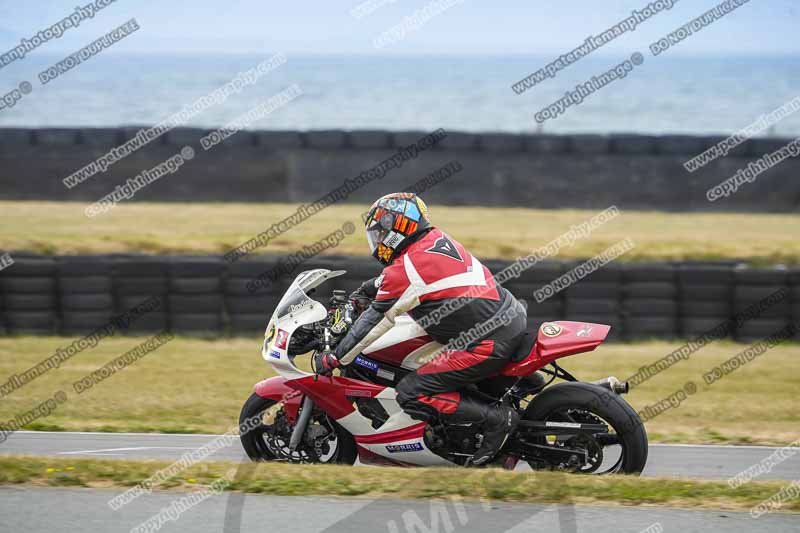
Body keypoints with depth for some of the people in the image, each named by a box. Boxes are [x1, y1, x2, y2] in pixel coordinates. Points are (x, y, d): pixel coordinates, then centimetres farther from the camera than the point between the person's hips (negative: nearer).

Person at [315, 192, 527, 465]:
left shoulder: (406, 269, -13)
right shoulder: (436, 238, 11)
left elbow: (375, 321, -9)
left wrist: (335, 358, -1)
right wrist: (370, 287, 37)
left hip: (488, 345, -9)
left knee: (411, 395, -9)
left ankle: (496, 418, -10)